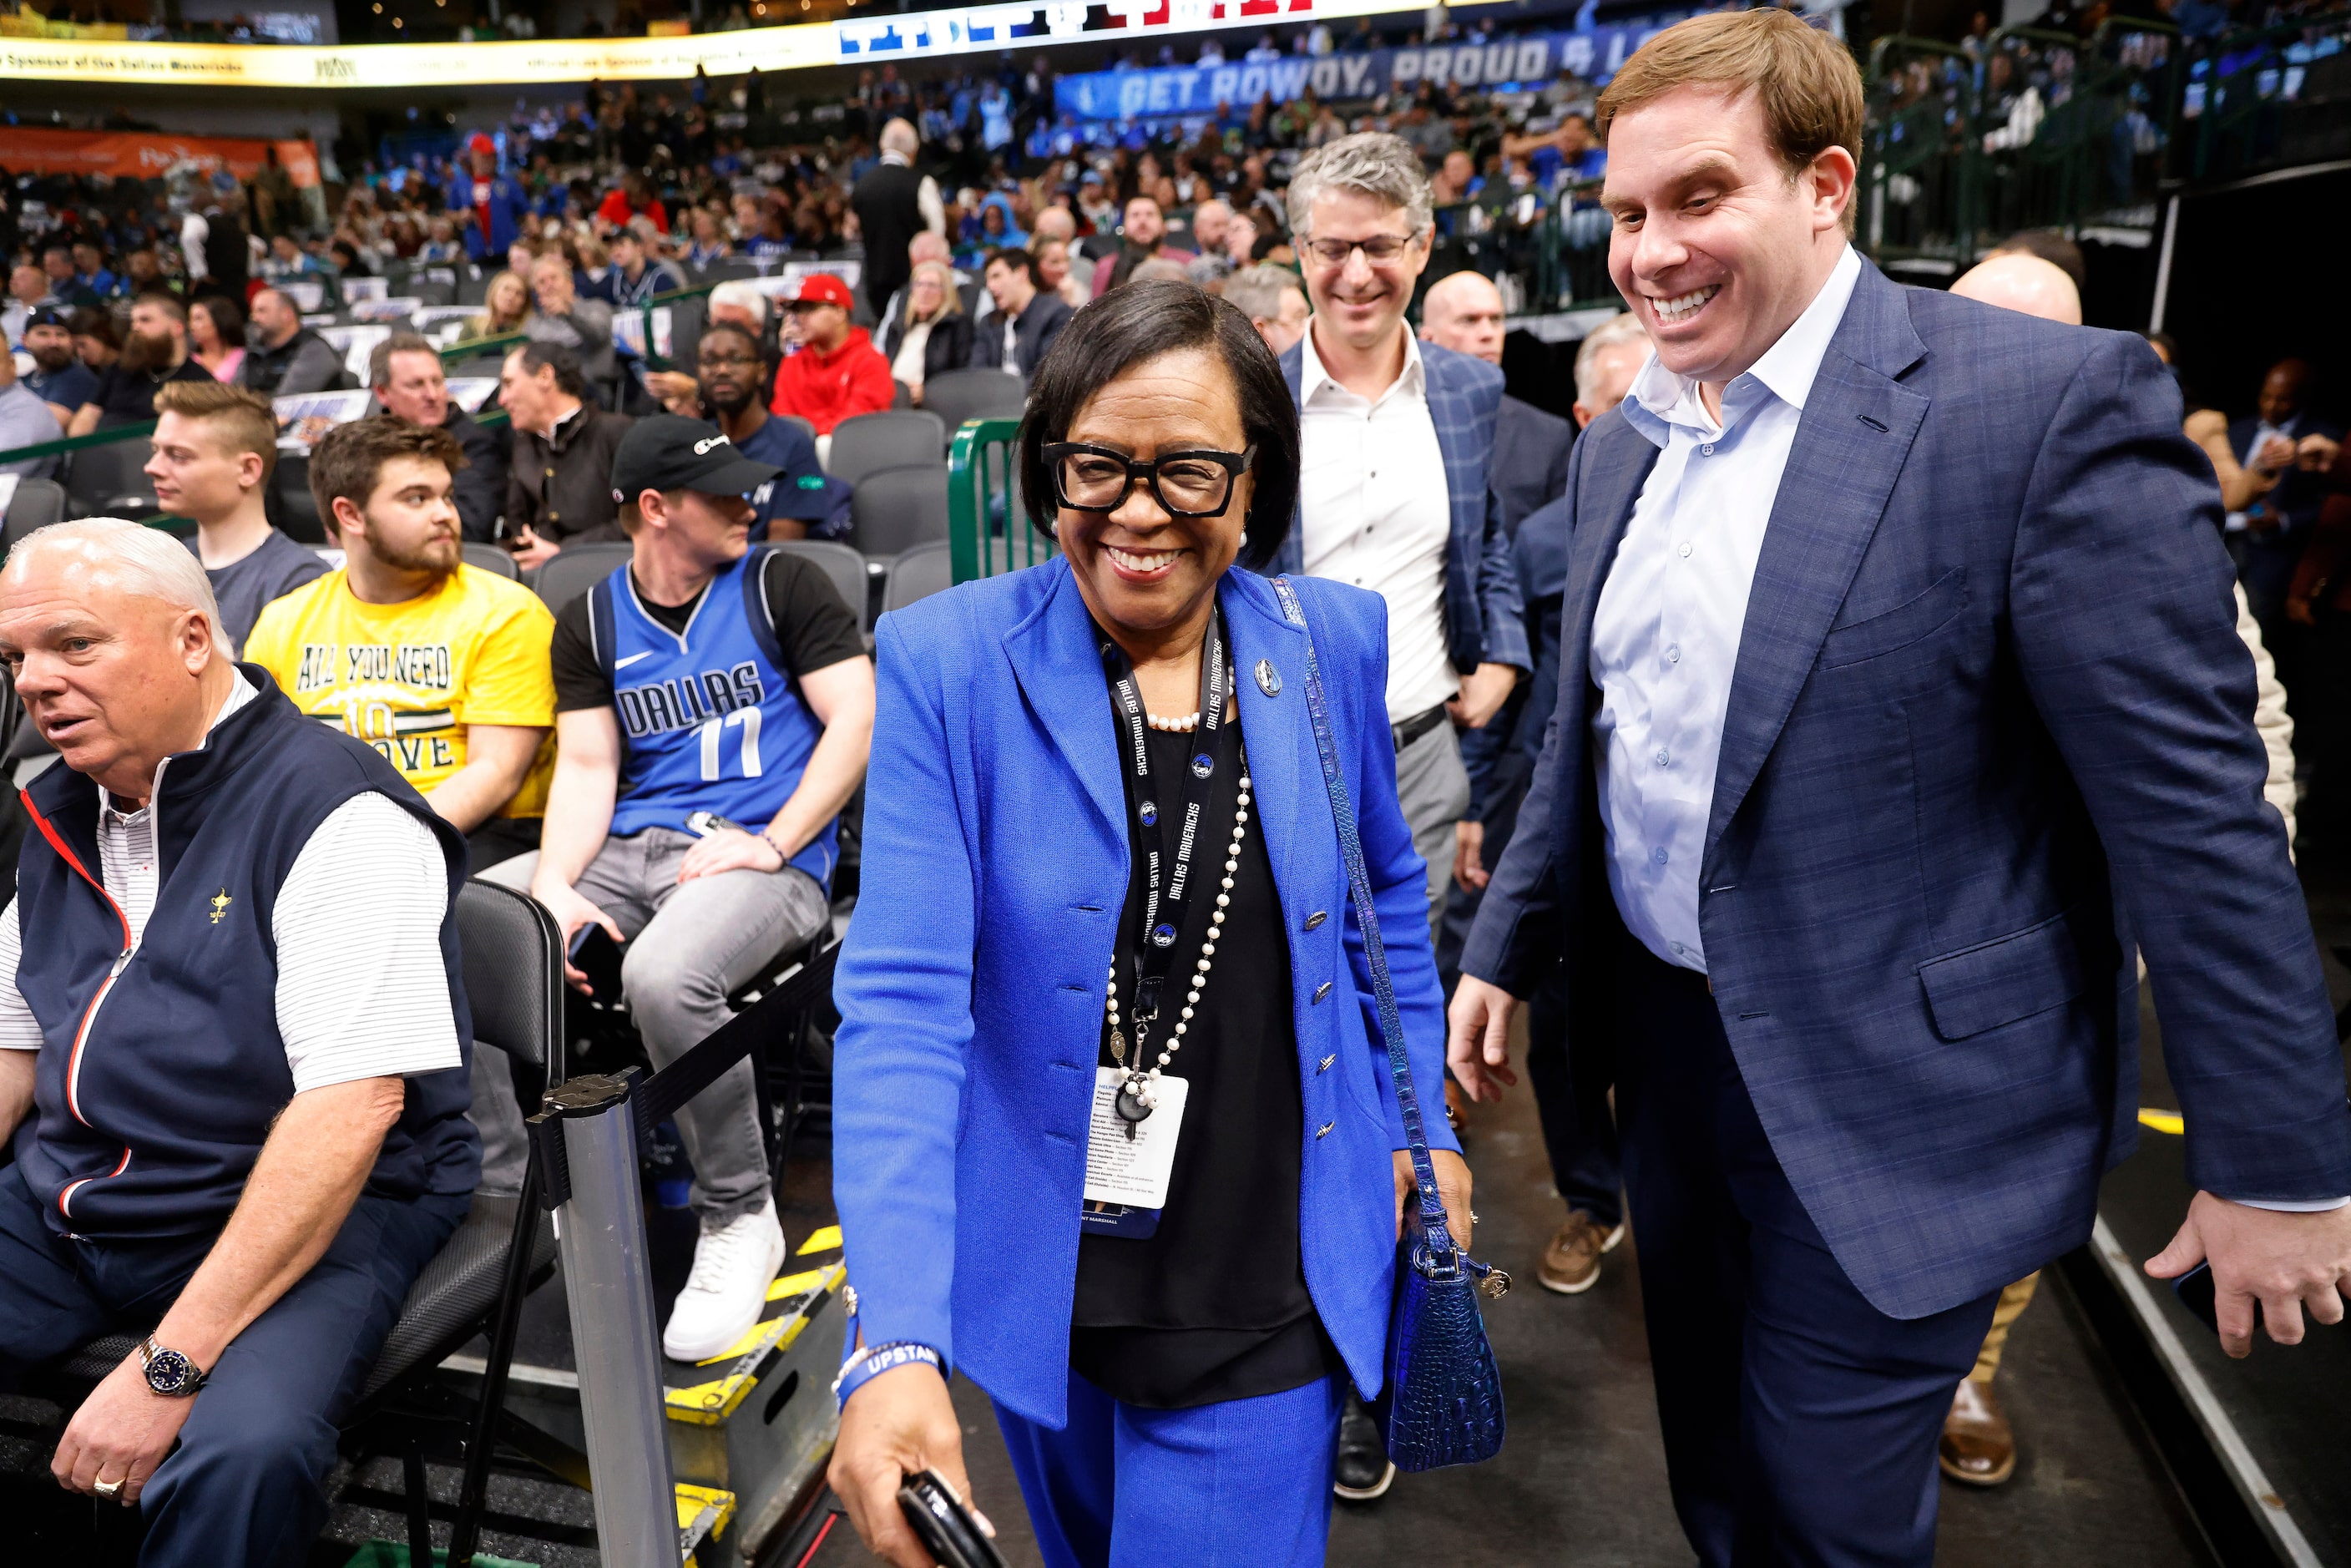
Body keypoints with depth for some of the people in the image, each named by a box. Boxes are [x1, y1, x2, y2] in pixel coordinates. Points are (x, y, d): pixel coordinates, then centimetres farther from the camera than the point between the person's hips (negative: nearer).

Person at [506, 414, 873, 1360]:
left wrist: (772, 843, -14)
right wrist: (553, 886, -12)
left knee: (664, 974, -36)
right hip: (629, 849, 5)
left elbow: (856, 718, -2)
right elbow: (586, 766, 8)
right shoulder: (590, 622, 15)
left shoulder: (780, 584, 6)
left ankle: (738, 1219, -14)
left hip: (764, 856, -4)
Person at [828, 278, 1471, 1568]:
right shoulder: (949, 664, -14)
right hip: (1041, 1281, 1)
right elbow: (904, 1001, -20)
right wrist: (894, 1343, -28)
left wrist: (1423, 1122, 8)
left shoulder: (1335, 643, -6)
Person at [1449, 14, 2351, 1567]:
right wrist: (1506, 948, 14)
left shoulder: (2050, 399, -16)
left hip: (1893, 1102, -6)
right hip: (1671, 1051, 7)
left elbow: (2193, 803, -16)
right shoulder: (1624, 445, 6)